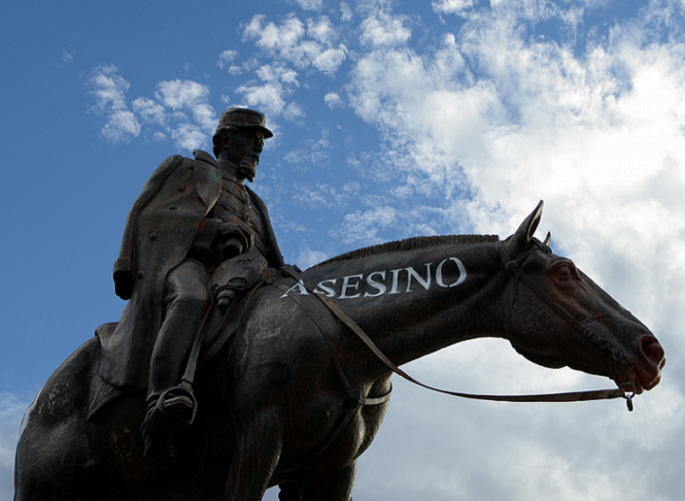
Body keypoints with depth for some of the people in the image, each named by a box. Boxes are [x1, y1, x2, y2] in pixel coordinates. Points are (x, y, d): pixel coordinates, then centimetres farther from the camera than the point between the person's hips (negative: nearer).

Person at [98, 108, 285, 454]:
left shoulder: (255, 206, 41)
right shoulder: (184, 170, 28)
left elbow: (273, 264, 32)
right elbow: (145, 214, 15)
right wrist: (127, 266, -1)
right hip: (184, 263, -5)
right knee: (192, 299, -40)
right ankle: (162, 400, -60)